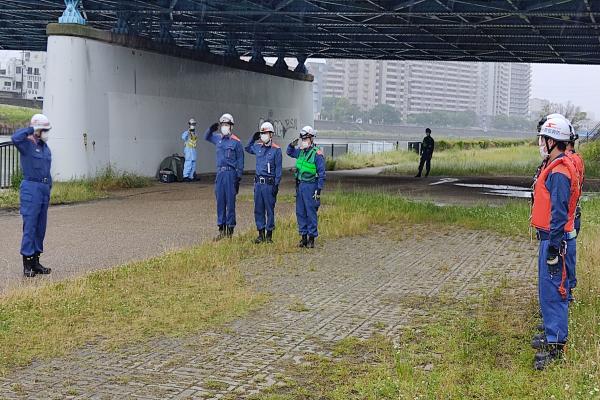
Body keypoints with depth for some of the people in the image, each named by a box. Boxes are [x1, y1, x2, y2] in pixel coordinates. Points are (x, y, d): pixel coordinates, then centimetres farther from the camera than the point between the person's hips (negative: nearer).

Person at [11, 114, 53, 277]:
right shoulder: (27, 144, -6)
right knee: (30, 226, -7)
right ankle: (27, 264, -3)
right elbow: (15, 138, -30)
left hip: (44, 188, 8)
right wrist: (30, 130, -15)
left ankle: (36, 262, 18)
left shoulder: (45, 147, 17)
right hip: (31, 187, -8)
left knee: (41, 227, 10)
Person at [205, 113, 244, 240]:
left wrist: (238, 179, -8)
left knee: (230, 202, -3)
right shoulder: (218, 138, 11)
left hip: (230, 173, -6)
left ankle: (230, 230, 3)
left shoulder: (236, 142, -5)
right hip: (219, 172, 6)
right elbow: (206, 137, 31)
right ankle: (222, 229, 16)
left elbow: (240, 162, -5)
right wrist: (210, 129, 9)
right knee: (220, 201, 8)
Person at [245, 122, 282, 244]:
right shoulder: (257, 147, 9)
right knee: (258, 209, 8)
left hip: (269, 183, -5)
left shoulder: (276, 149, -6)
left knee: (269, 209, 1)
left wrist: (276, 185, -10)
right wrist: (253, 138, 16)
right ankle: (261, 234, 17)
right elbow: (247, 148, 31)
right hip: (258, 182, 5)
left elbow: (278, 169, -6)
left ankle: (269, 235, 8)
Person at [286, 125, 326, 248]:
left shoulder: (317, 153, -11)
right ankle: (303, 236, 17)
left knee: (311, 213, -3)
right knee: (300, 212, 10)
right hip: (300, 185, 7)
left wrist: (319, 189, -14)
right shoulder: (301, 151, 10)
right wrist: (292, 145, 8)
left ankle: (312, 238, 3)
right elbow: (290, 152, 30)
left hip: (310, 186, -7)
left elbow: (321, 173, -11)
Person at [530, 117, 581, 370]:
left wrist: (554, 249, -23)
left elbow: (558, 215, -23)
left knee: (553, 291, -7)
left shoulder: (559, 173, -20)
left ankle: (555, 345, -3)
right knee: (547, 289, 19)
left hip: (556, 240, -11)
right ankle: (552, 332, 32)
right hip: (549, 238, 11)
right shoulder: (554, 167, 13)